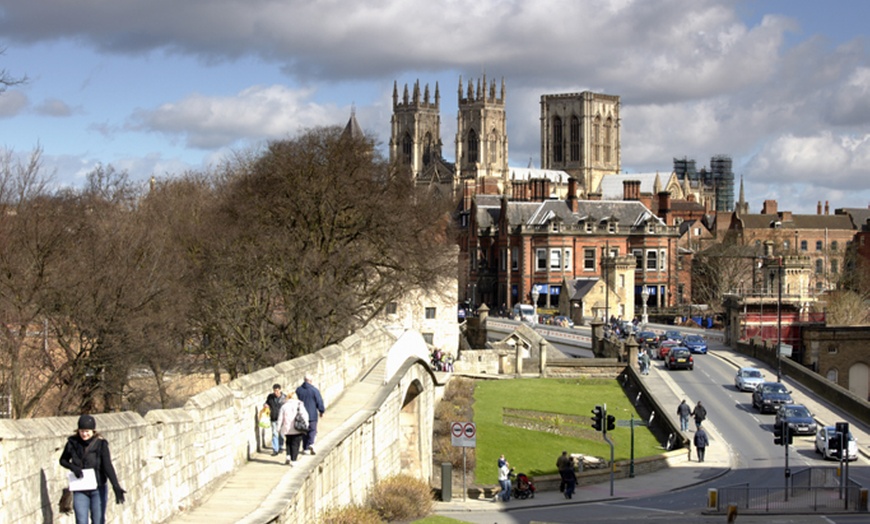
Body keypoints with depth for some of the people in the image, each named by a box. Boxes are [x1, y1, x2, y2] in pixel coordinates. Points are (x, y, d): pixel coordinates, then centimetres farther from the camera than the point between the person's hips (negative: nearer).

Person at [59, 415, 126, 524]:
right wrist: (73, 467, -13)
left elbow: (108, 466, -17)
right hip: (80, 491, 1)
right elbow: (63, 460, 10)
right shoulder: (73, 443, -5)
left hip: (98, 490, -1)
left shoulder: (101, 444, -11)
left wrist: (116, 486, -30)